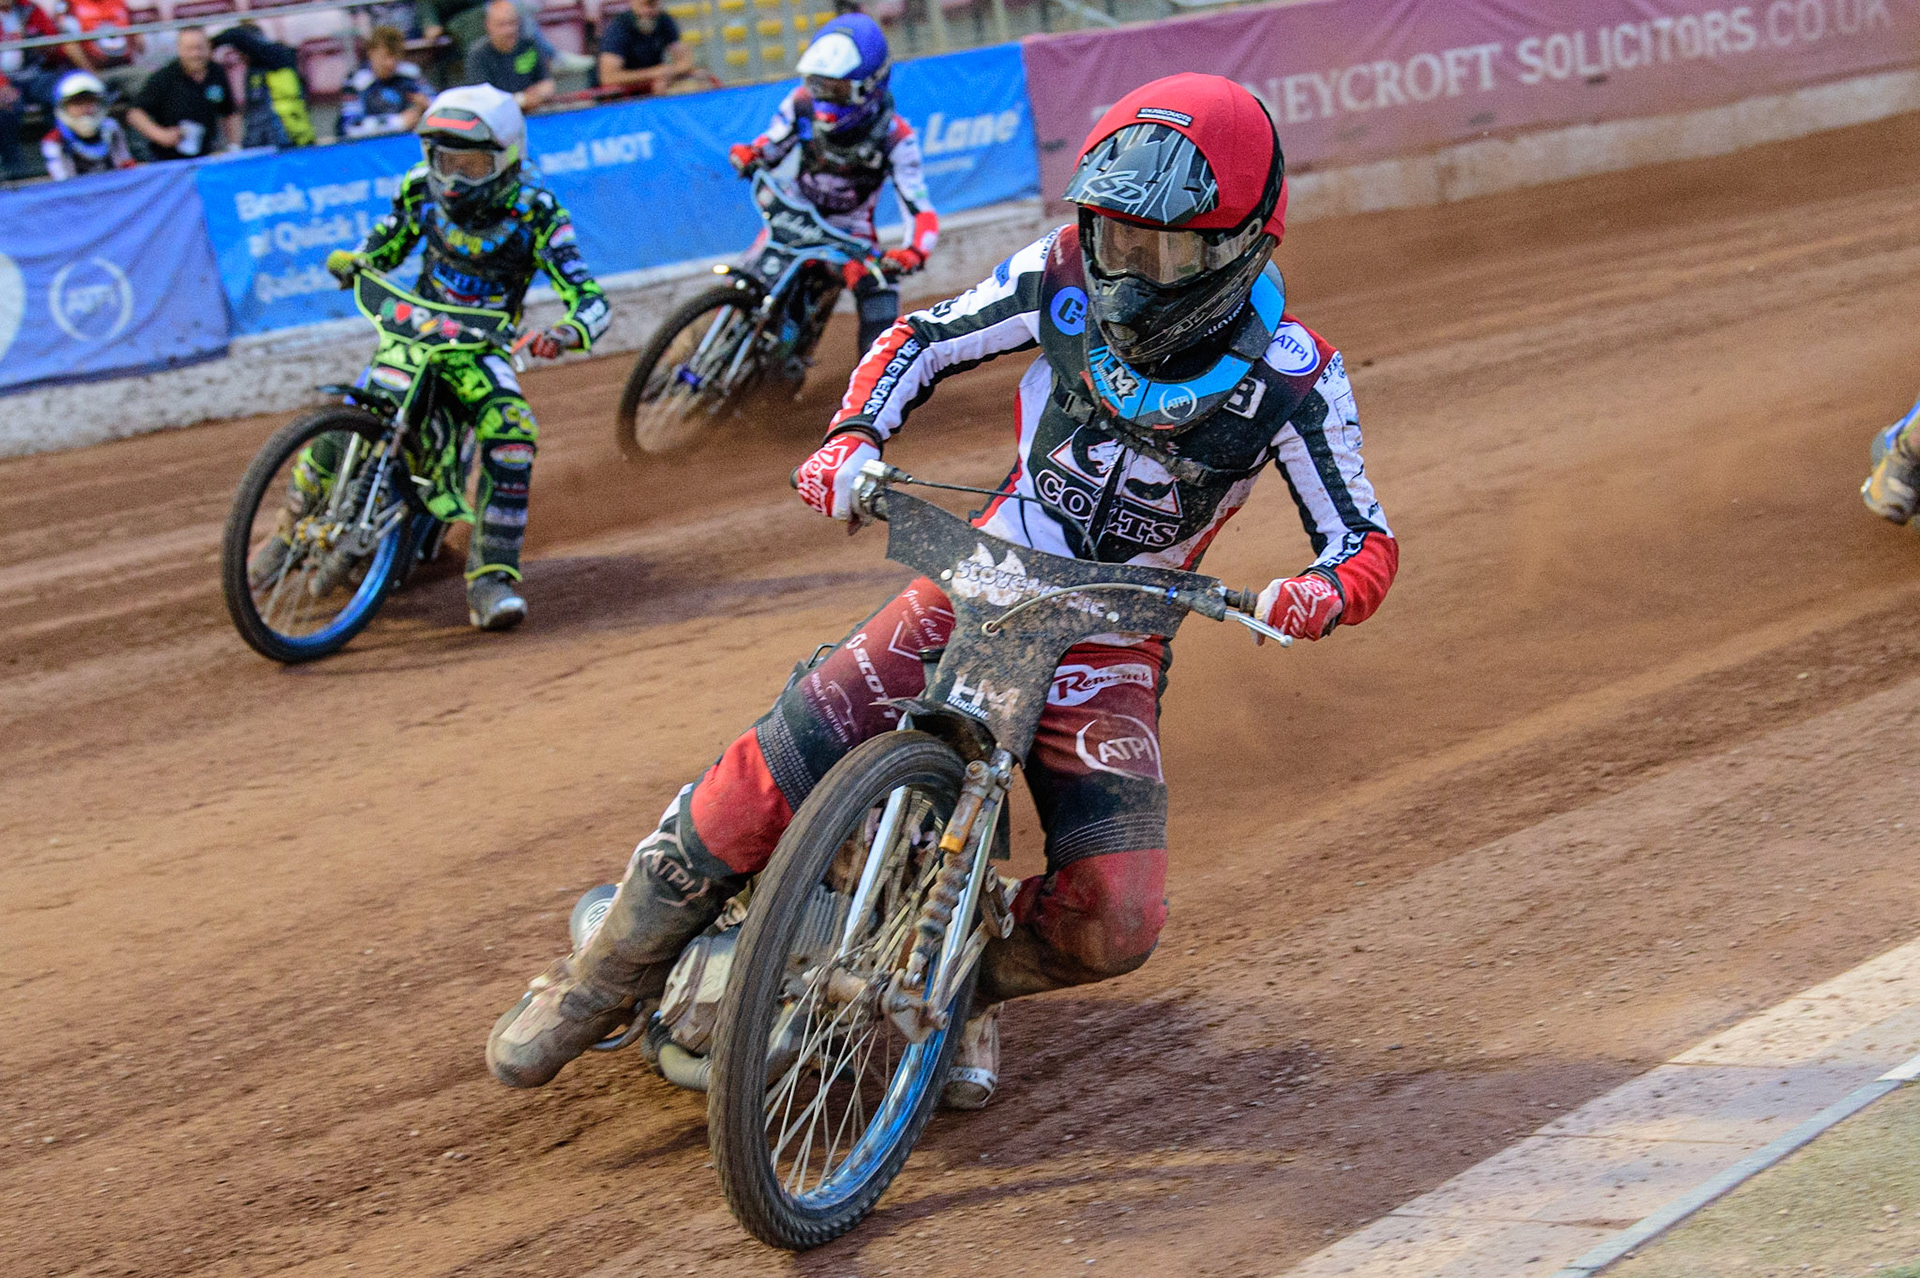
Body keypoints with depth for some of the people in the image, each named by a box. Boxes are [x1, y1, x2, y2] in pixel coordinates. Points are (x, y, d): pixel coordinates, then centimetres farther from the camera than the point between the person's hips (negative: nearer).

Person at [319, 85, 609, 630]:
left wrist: (569, 333, -43)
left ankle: (492, 579, -26)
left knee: (512, 436, -29)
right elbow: (385, 247, 12)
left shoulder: (536, 213, -16)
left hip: (481, 348, -2)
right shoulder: (422, 189, -5)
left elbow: (590, 297, -20)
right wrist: (351, 262, -11)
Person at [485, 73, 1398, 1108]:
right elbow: (924, 340, 6)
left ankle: (969, 981, 17)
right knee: (762, 782, -18)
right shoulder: (1062, 277, -8)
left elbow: (1365, 538, -6)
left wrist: (1326, 590, -31)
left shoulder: (1294, 379, -13)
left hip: (1112, 644, 0)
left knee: (1113, 923, -18)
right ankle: (597, 985, 2)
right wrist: (855, 436, -13)